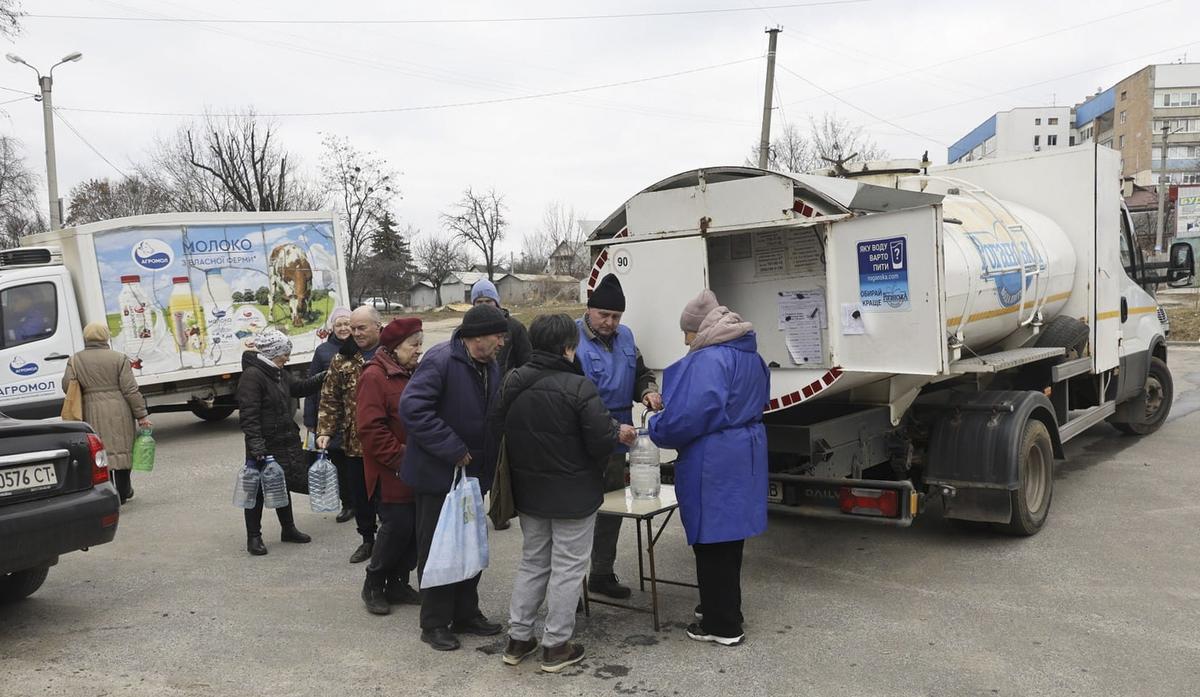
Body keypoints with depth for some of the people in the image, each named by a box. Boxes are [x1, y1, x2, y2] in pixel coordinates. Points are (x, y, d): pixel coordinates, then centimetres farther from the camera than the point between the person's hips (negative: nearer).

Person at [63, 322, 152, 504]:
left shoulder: (75, 360, 3)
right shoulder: (119, 358, -2)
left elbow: (67, 386, -3)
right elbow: (130, 390, -5)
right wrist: (142, 415, -2)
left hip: (92, 414, 1)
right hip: (119, 412, -1)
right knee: (121, 447, 11)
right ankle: (123, 492, 20)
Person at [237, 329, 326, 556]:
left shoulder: (278, 373, 10)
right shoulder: (252, 376, -19)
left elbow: (299, 388, 27)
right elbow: (248, 416, -24)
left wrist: (324, 377, 17)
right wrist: (257, 447, -28)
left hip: (285, 442, 9)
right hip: (265, 445, -9)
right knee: (259, 490, 3)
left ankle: (288, 529, 32)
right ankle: (254, 537, 14)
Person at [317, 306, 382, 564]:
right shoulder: (343, 360, 4)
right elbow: (330, 400, 8)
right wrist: (324, 431, -2)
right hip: (354, 441, 4)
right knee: (360, 494, 15)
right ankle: (367, 539, 33)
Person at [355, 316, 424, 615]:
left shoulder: (414, 374, 13)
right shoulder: (374, 377, -12)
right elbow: (371, 428, -18)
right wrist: (400, 459, -17)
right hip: (391, 474, -8)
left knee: (416, 528, 9)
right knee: (397, 527, -5)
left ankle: (398, 582, 24)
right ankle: (374, 585, 15)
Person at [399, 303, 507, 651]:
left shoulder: (491, 368, 6)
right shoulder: (441, 360, -20)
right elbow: (412, 408, -29)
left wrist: (487, 462, 7)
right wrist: (453, 450, -26)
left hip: (473, 475, 8)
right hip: (438, 474, -8)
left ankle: (466, 614, 31)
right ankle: (435, 623, 18)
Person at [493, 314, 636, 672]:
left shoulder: (513, 382, -3)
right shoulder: (578, 387, -22)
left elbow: (499, 427, 7)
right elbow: (601, 441, -21)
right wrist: (620, 434, 0)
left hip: (528, 492, 6)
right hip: (573, 494, -6)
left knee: (532, 562, 20)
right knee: (567, 567, 8)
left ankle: (518, 638, 25)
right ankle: (556, 646, 15)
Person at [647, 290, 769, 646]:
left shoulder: (708, 360, -20)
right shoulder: (750, 355, 11)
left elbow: (689, 415, -27)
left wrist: (656, 428, -7)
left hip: (714, 463, -10)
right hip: (745, 455, 10)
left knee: (712, 541, 1)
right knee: (729, 535, 21)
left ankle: (722, 625, 11)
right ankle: (723, 608, 36)